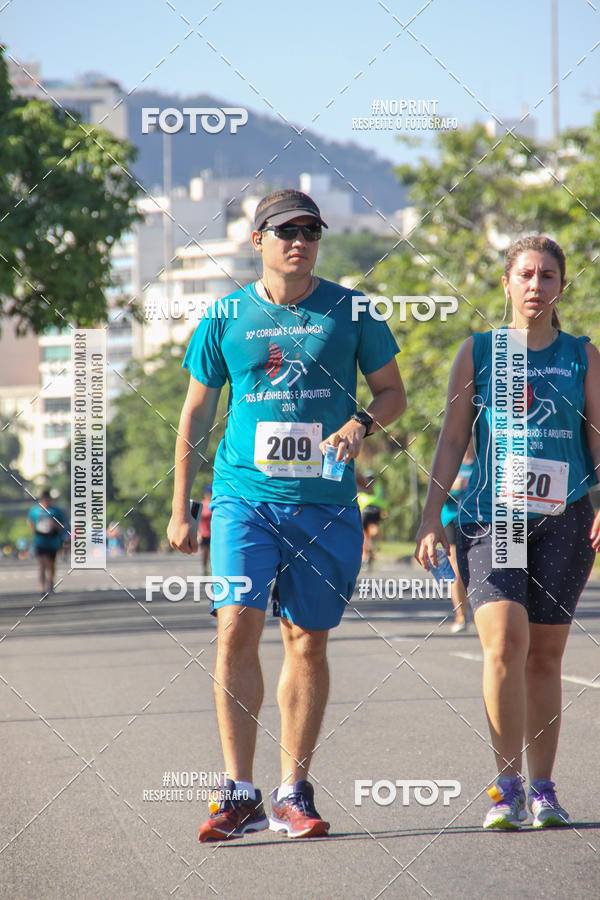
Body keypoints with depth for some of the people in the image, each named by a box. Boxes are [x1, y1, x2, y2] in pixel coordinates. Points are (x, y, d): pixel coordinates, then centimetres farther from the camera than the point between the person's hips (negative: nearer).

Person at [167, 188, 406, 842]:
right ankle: (239, 794, -11)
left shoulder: (350, 312, 4)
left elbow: (393, 392, 11)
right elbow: (195, 415, 12)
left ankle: (292, 794, 14)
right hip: (244, 495, -1)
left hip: (325, 502, 1)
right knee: (236, 626, -15)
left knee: (307, 642, 4)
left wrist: (362, 423, -12)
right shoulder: (225, 319, 5)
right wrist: (180, 510, 10)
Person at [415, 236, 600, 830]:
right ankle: (507, 787, -14)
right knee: (504, 641, -18)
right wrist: (431, 517, 2)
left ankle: (543, 789, 12)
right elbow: (451, 441, 9)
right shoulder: (478, 352, 9)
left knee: (545, 654, 3)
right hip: (489, 514, -1)